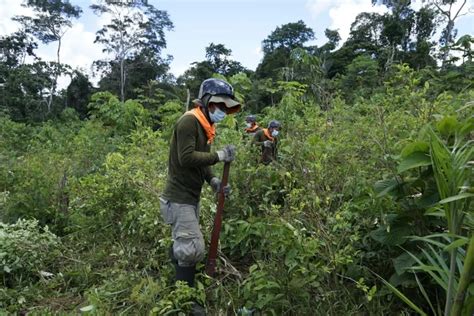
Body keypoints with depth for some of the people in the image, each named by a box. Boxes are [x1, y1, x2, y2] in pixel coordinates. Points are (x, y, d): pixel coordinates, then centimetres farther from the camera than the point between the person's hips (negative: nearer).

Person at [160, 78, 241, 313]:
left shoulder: (204, 125, 14)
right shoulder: (189, 121, -17)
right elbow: (186, 158, -27)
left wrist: (213, 181, -1)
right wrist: (219, 156, -23)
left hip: (192, 197, 10)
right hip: (179, 197, -10)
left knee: (184, 248, 19)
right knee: (193, 250, -7)